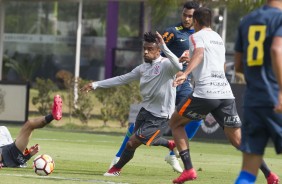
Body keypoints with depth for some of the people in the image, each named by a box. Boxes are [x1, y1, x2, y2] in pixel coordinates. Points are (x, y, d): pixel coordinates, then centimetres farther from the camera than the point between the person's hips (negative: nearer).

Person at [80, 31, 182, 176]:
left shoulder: (166, 64, -18)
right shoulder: (143, 68, 4)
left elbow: (178, 67, -41)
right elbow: (122, 79, 10)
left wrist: (164, 47, -44)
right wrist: (95, 85, 9)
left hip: (159, 117, -8)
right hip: (145, 110, 8)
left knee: (132, 142, -6)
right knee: (148, 140, 27)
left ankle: (117, 169, 19)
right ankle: (171, 144, 54)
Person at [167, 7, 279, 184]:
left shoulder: (197, 37, 3)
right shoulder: (219, 38, 25)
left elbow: (199, 53, -19)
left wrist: (185, 73, -35)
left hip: (205, 93, -6)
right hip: (226, 93, 6)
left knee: (175, 123, 14)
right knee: (238, 139, 6)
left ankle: (188, 169, 0)